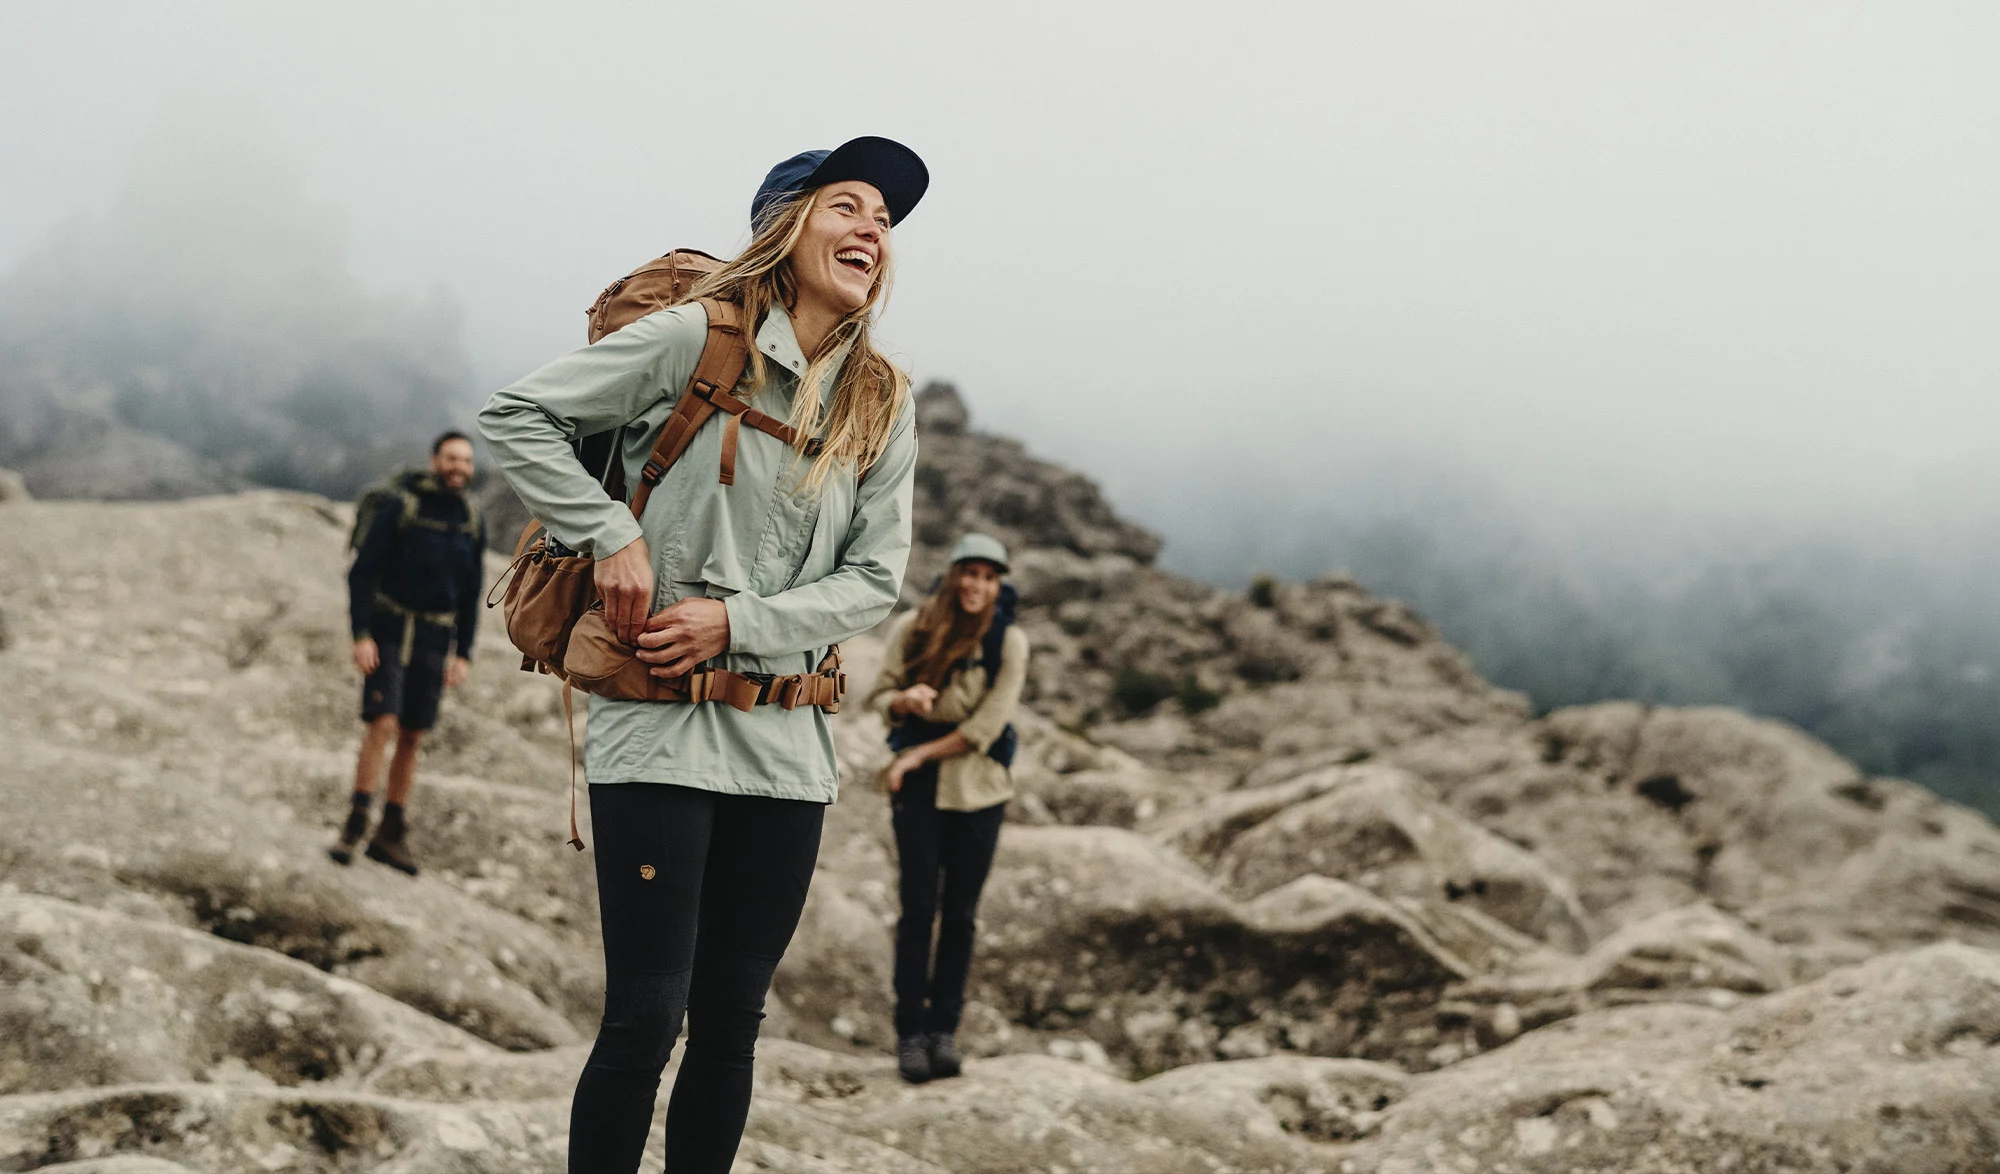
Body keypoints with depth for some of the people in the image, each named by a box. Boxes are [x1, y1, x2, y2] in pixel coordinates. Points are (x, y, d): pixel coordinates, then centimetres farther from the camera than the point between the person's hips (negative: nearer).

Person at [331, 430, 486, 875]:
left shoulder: (472, 523, 4)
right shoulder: (400, 508, -10)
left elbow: (470, 595, 11)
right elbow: (361, 572, -10)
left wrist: (463, 654, 5)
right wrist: (361, 636, -18)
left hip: (434, 641, 4)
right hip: (388, 632, -4)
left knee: (412, 738, 6)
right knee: (382, 725, -16)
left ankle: (390, 834, 13)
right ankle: (354, 827, -11)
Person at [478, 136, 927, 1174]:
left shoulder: (883, 404, 8)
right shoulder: (695, 339, -6)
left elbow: (874, 580, 4)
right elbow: (516, 417, -4)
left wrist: (736, 623, -9)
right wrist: (611, 537, -12)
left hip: (785, 740, 5)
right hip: (659, 726, -4)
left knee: (731, 1022, 9)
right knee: (646, 1017, -5)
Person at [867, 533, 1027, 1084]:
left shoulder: (1009, 642, -6)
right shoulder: (912, 628, -2)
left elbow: (986, 727, -9)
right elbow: (879, 694, 4)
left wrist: (919, 754, -8)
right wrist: (904, 699, -18)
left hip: (978, 787, 0)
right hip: (918, 786, 0)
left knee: (959, 913, 3)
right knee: (918, 908, -4)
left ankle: (945, 1030, 11)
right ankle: (910, 1033, 1)